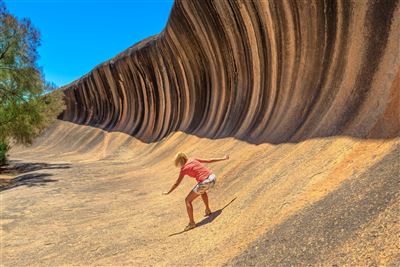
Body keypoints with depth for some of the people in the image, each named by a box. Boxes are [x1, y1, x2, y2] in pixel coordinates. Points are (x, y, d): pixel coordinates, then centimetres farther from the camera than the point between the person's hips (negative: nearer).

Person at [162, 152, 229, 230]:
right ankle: (207, 210, 44)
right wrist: (223, 158, 29)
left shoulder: (184, 169, 3)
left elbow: (177, 183, 7)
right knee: (202, 191, 39)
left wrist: (168, 192, 18)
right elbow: (209, 160, 19)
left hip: (203, 182, -7)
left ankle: (192, 223, 6)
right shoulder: (194, 160, 16)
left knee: (187, 200, 9)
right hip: (212, 177, 7)